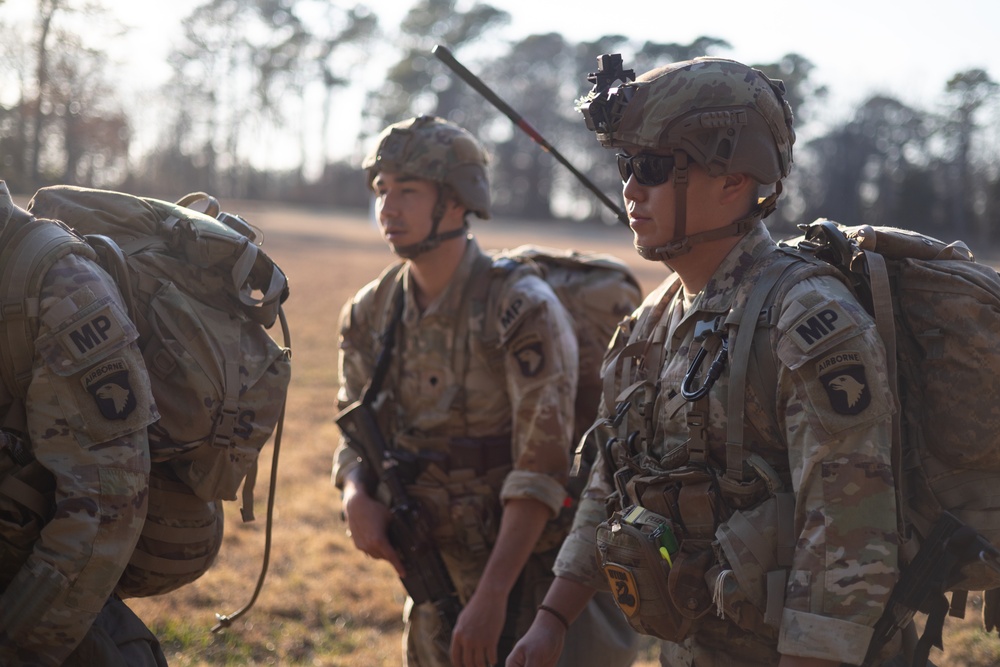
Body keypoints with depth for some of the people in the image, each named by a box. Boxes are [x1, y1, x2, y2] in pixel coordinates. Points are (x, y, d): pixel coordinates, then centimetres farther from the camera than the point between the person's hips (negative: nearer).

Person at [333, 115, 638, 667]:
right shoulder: (370, 314, 1)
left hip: (522, 566, -6)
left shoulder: (523, 310, -18)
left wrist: (491, 597, -25)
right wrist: (357, 496, -16)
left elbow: (541, 470, -21)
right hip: (435, 567, 6)